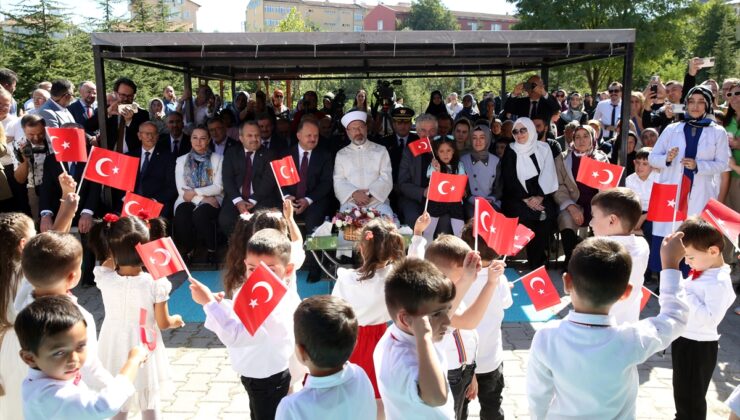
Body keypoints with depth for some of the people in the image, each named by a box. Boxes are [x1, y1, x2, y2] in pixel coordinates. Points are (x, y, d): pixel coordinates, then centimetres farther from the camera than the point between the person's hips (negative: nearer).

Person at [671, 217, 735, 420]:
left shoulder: (719, 283, -25)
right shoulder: (701, 273, 2)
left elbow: (710, 318, -32)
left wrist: (687, 297, -29)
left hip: (698, 346, -9)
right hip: (684, 339, 9)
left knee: (691, 396, 8)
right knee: (681, 390, 28)